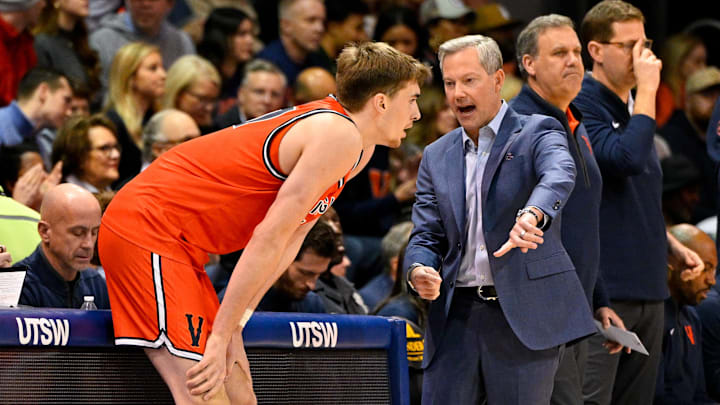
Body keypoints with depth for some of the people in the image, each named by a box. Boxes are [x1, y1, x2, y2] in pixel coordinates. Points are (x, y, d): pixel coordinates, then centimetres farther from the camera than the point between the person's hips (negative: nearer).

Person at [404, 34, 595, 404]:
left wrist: (531, 215, -46)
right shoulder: (436, 156, 16)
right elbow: (426, 235, 14)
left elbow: (558, 175, -23)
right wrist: (419, 270, -12)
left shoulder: (536, 133, 0)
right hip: (457, 316, 4)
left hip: (523, 315, -4)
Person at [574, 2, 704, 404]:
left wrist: (671, 243, 16)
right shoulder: (581, 106, -10)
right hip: (601, 287, -9)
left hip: (647, 288, 9)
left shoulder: (633, 108, 17)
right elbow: (628, 159, -26)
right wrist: (647, 90, -17)